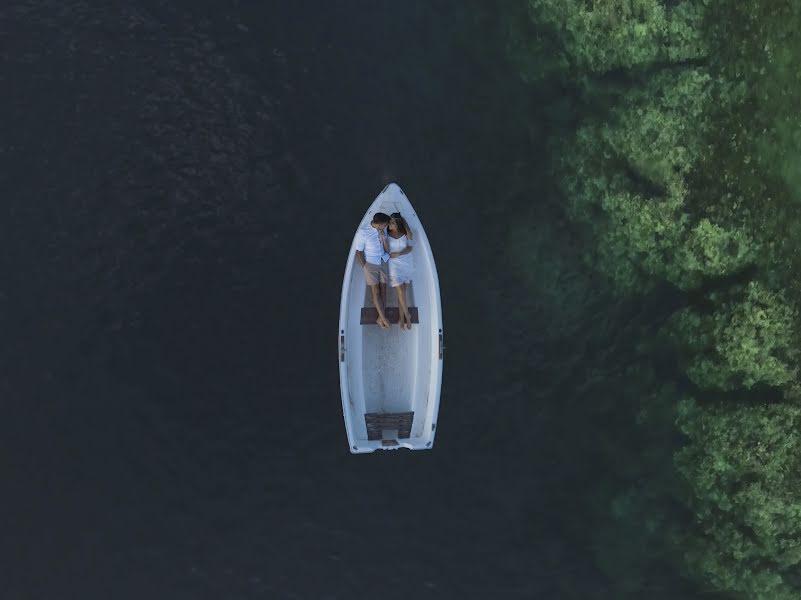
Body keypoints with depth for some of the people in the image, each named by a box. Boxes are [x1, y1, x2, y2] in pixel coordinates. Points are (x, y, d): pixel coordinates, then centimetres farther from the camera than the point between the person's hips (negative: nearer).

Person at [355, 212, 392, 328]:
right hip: (370, 264, -5)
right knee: (376, 291, -6)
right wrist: (365, 268, -12)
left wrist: (384, 238, -18)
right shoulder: (363, 231, -25)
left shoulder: (382, 230, -10)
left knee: (383, 289, 4)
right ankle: (384, 317, -2)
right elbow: (359, 252, -15)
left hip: (382, 262, 5)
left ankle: (380, 318, 10)